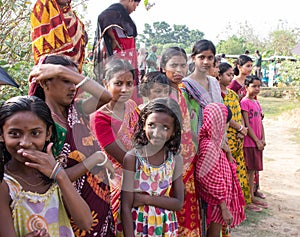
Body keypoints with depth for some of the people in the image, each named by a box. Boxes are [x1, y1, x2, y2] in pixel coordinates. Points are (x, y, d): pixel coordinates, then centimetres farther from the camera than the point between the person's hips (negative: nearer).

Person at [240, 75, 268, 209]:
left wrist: (262, 139, 4)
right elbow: (247, 125, -14)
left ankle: (252, 197, 21)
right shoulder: (244, 102, -11)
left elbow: (260, 122, 15)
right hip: (249, 142, -8)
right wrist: (257, 141, -12)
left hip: (257, 142, 8)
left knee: (253, 170, 13)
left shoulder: (256, 102, 15)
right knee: (248, 170, -2)